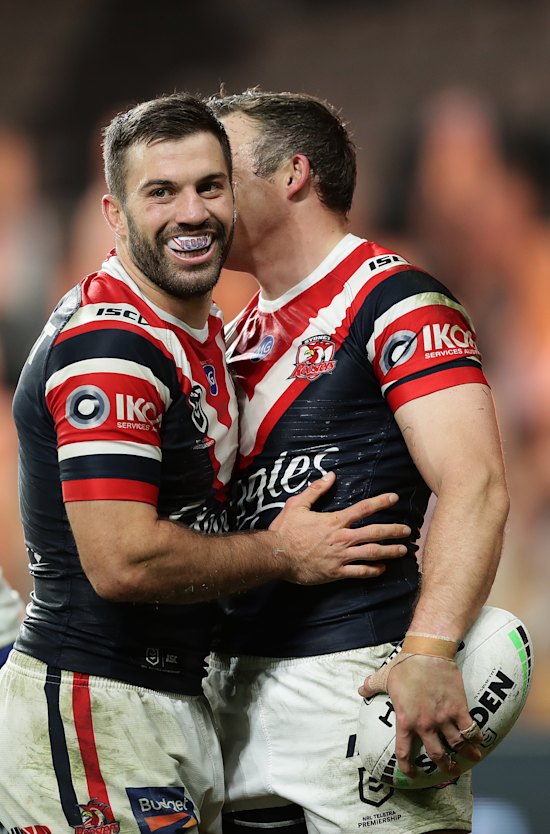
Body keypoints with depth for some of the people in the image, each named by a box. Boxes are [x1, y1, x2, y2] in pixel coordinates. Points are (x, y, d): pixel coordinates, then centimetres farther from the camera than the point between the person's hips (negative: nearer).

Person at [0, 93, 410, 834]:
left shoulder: (207, 330, 14)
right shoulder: (110, 342, -17)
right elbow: (123, 562, -24)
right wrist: (284, 555, -10)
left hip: (173, 702, 10)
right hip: (91, 710, -10)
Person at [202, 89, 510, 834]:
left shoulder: (393, 303, -7)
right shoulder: (243, 335, 19)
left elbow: (475, 485, -18)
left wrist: (430, 652, -29)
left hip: (349, 682, -8)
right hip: (235, 682, 8)